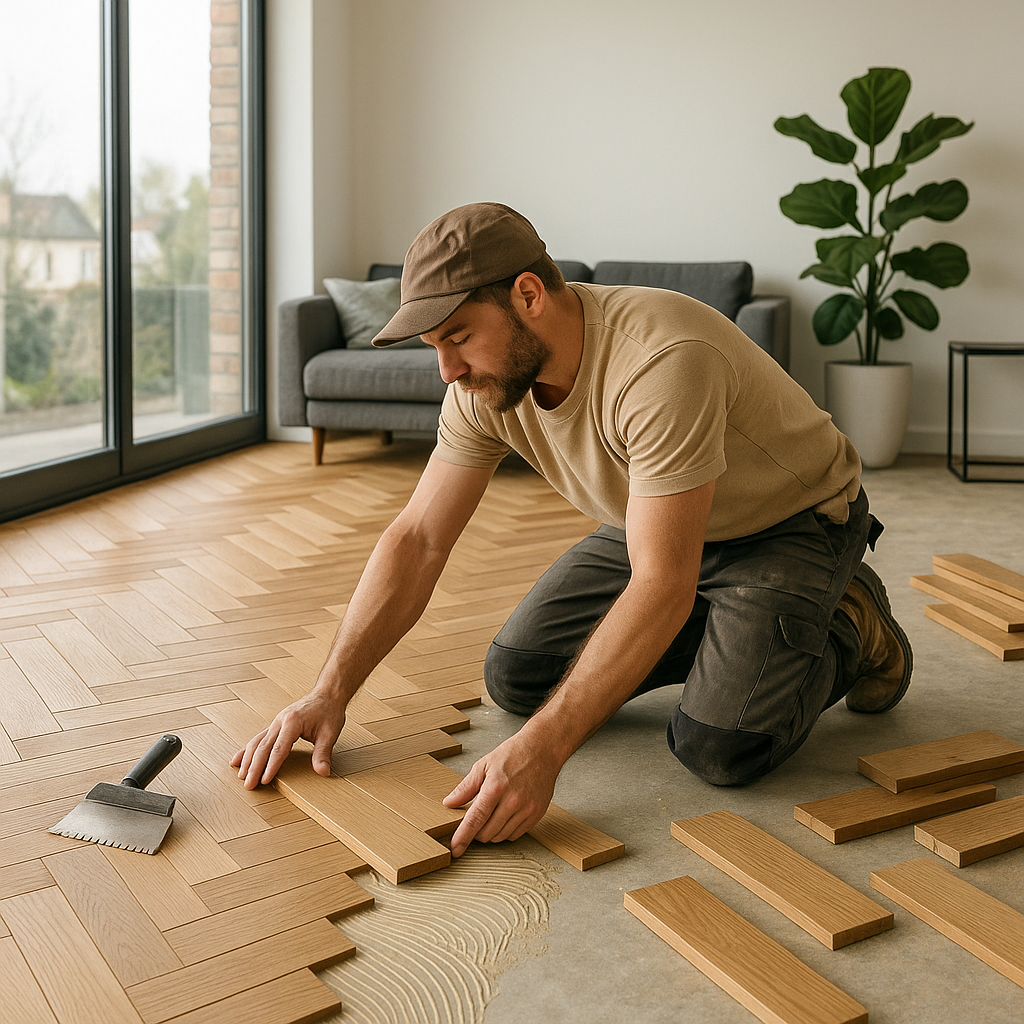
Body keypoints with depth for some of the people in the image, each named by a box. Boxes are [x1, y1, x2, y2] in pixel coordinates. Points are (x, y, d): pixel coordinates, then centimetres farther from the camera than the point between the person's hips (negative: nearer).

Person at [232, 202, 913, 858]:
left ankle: (847, 632, 6)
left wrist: (542, 748, -45)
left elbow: (661, 587, -41)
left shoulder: (661, 360, -39)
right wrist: (330, 692, -19)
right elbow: (417, 539, -11)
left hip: (794, 519, -7)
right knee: (516, 678, -2)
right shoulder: (485, 383, -15)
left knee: (719, 746, -24)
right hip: (654, 522, 7)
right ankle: (721, 629, 15)